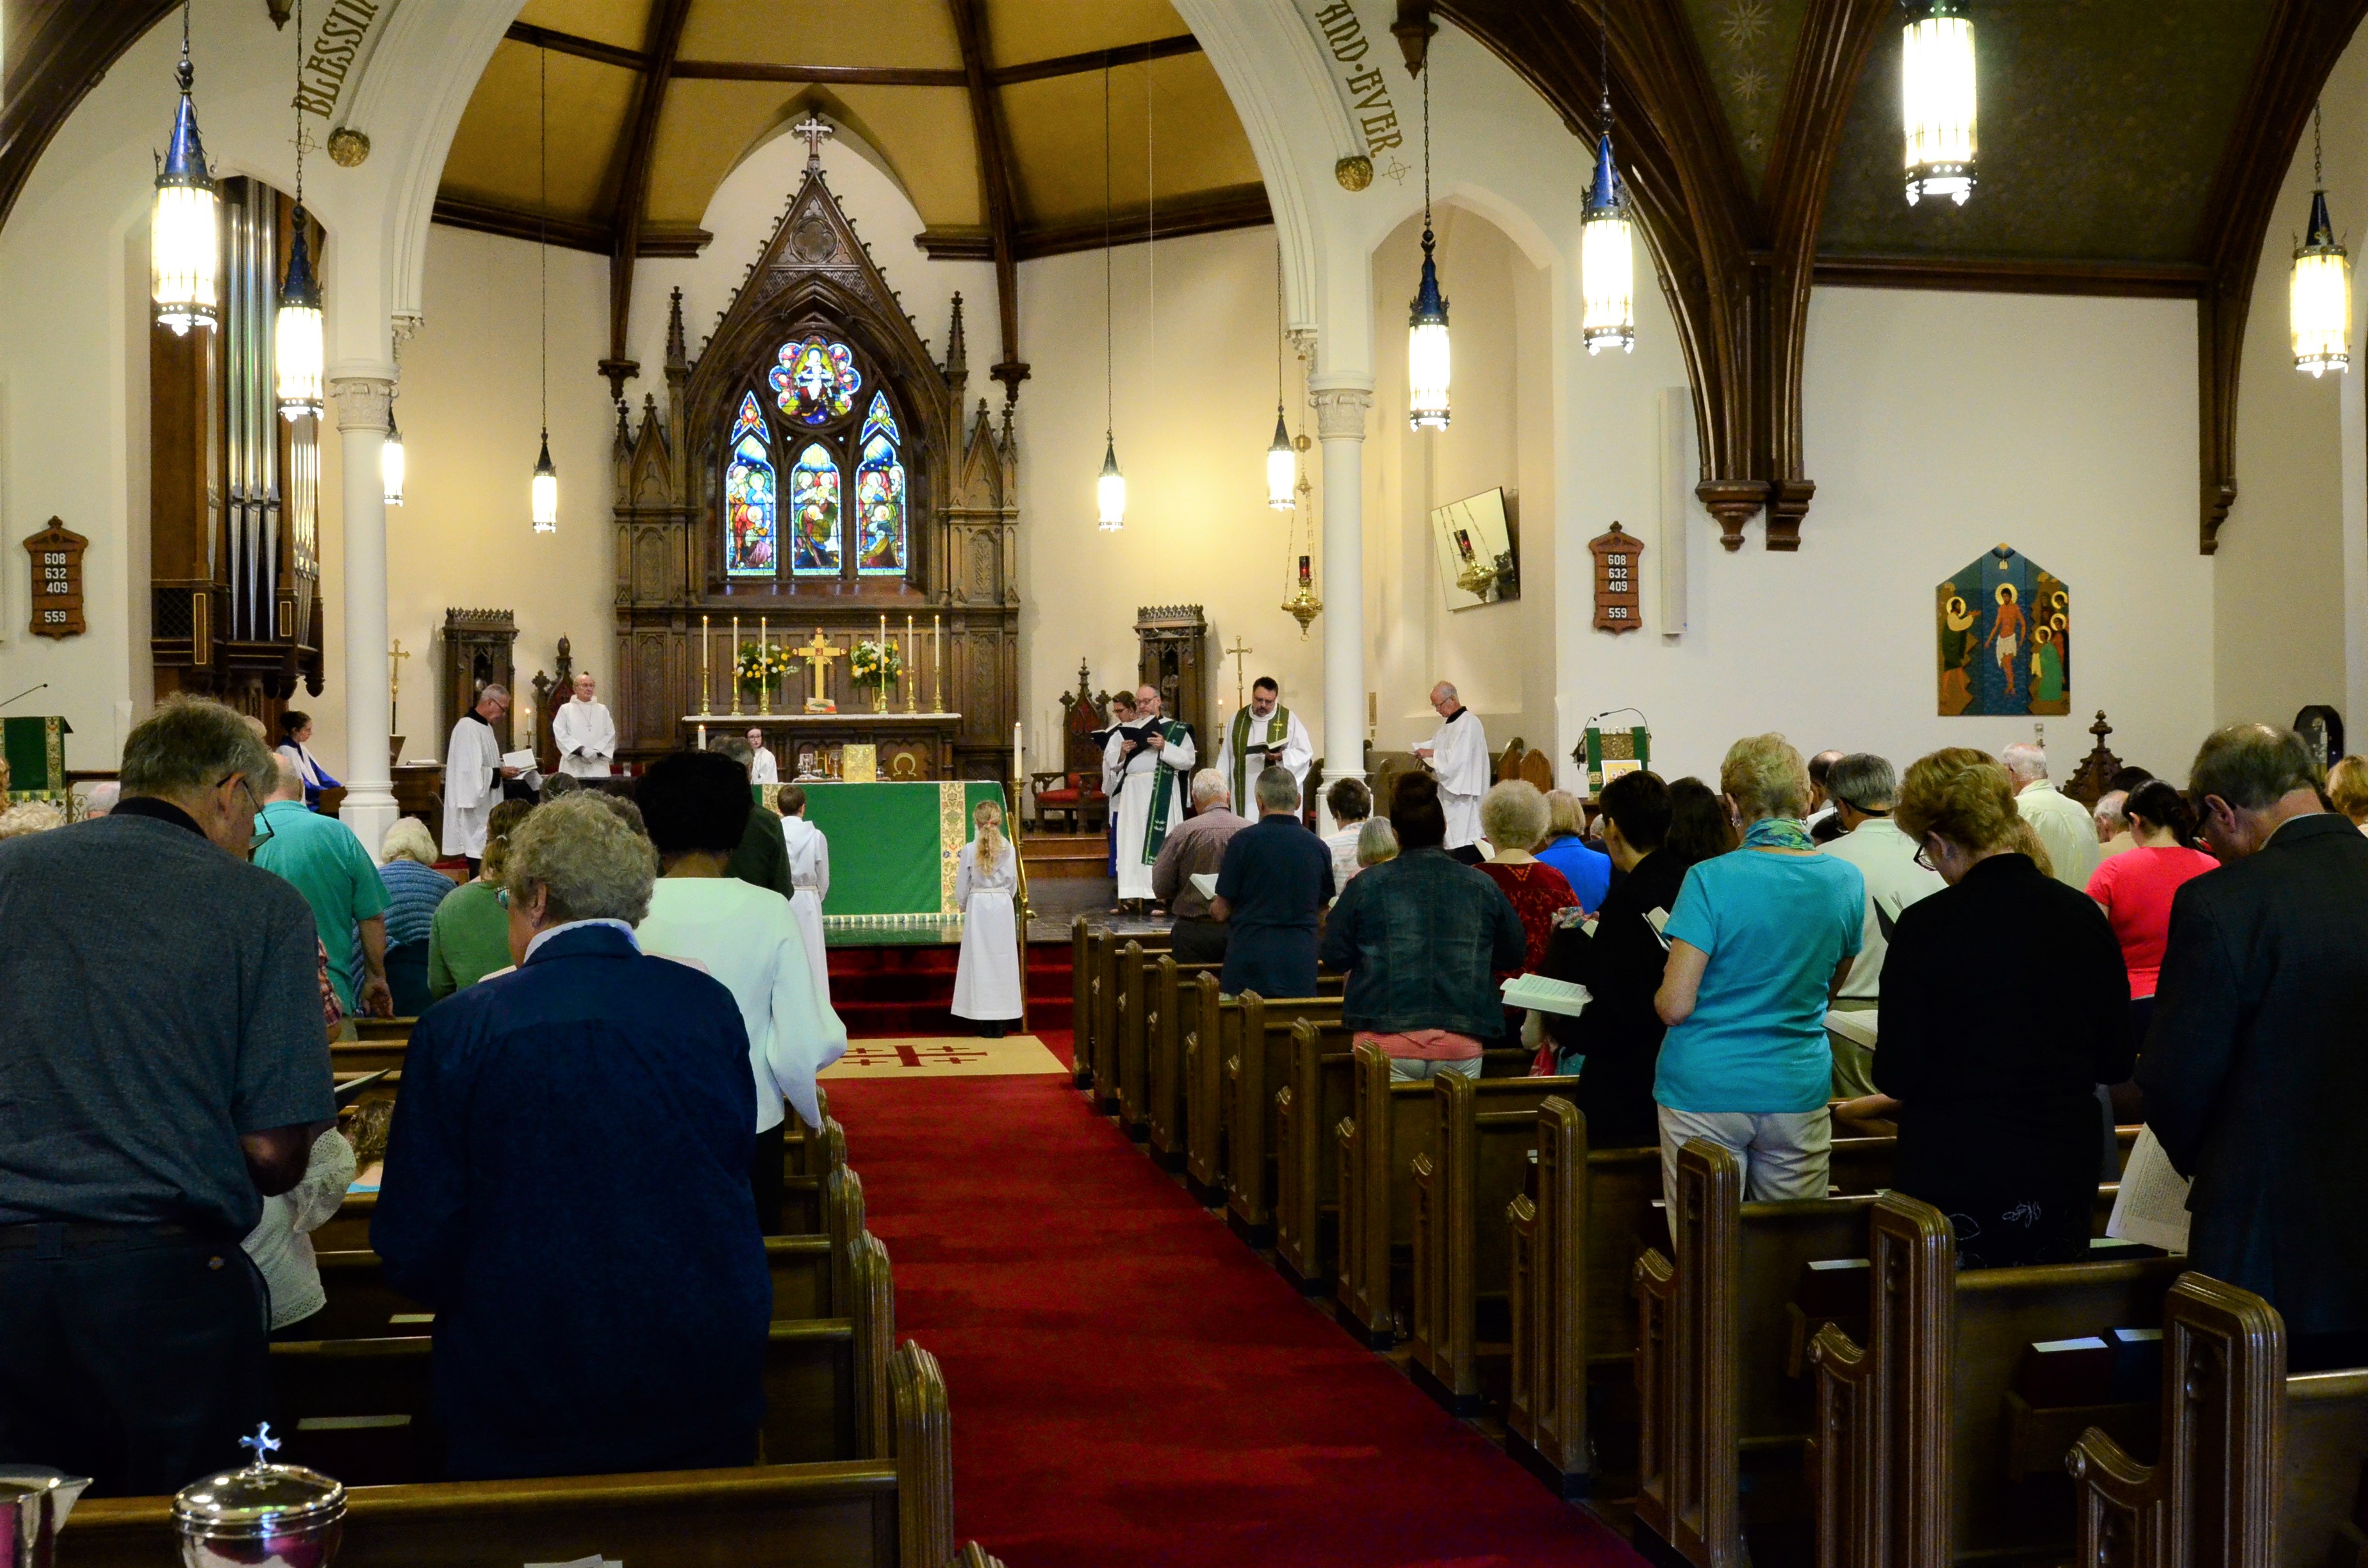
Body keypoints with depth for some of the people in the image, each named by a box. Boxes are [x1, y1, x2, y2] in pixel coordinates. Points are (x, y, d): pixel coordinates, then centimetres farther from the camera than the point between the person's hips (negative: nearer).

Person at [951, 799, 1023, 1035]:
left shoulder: (970, 850, -8)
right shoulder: (1009, 849, -2)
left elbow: (962, 885, -1)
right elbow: (1013, 883, 6)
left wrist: (962, 905, 17)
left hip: (978, 904, -2)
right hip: (1003, 904, 2)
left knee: (979, 960, 4)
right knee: (1002, 959, 6)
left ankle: (985, 1025, 4)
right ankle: (1000, 1023, 7)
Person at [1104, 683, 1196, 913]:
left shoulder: (1175, 729, 7)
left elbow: (1188, 759, -2)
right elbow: (1109, 760, 11)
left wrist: (1165, 747, -13)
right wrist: (1122, 752, -9)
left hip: (1162, 794, -3)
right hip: (1132, 792, 3)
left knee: (1159, 841, -7)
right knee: (1131, 841, -3)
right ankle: (1132, 894, -5)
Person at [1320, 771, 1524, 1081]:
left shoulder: (1367, 884, -2)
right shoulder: (1482, 887, 4)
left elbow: (1334, 956, 3)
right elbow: (1513, 954, 15)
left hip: (1387, 1041, -2)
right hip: (1462, 1044, 2)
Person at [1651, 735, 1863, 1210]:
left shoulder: (1710, 880, -13)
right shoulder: (1847, 882, 1)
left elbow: (1675, 1006, -15)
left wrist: (1663, 991, 6)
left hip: (1705, 1089, -3)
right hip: (1799, 1092, 4)